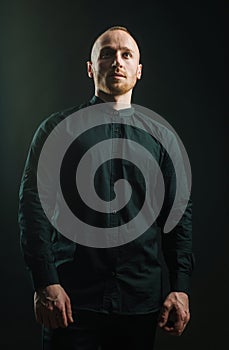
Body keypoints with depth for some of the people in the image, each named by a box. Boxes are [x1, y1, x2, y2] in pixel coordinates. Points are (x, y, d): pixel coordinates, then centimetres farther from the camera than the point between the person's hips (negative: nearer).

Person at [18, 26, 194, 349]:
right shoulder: (58, 128, 3)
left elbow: (180, 214, 9)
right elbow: (33, 205, -4)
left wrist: (181, 287, 0)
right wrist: (45, 282, -13)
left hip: (141, 303, 3)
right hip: (73, 300, -2)